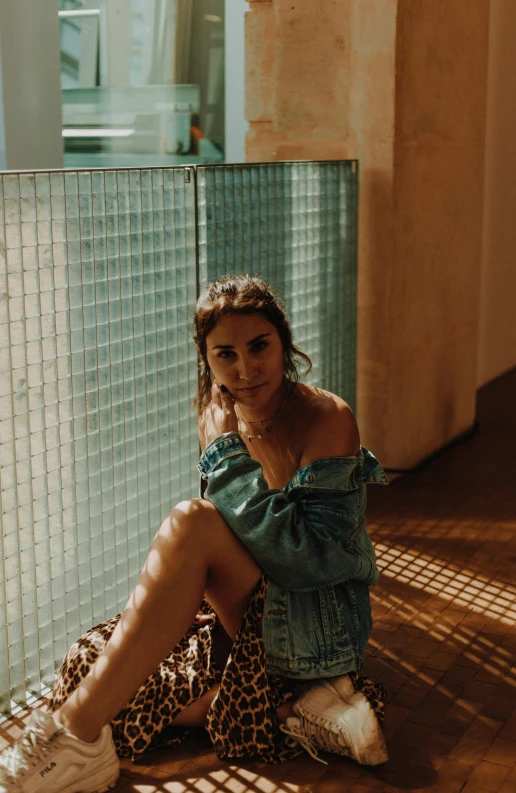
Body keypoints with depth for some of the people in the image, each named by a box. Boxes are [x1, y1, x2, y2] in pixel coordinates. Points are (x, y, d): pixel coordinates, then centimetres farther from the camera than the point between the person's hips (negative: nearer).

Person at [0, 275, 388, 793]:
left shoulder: (328, 420, -15)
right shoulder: (217, 416, 3)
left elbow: (315, 560, -21)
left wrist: (267, 459, -26)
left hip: (318, 626, -7)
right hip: (247, 619, 7)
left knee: (191, 522, -30)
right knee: (93, 665, -10)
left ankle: (78, 736, -29)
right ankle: (292, 708, -10)